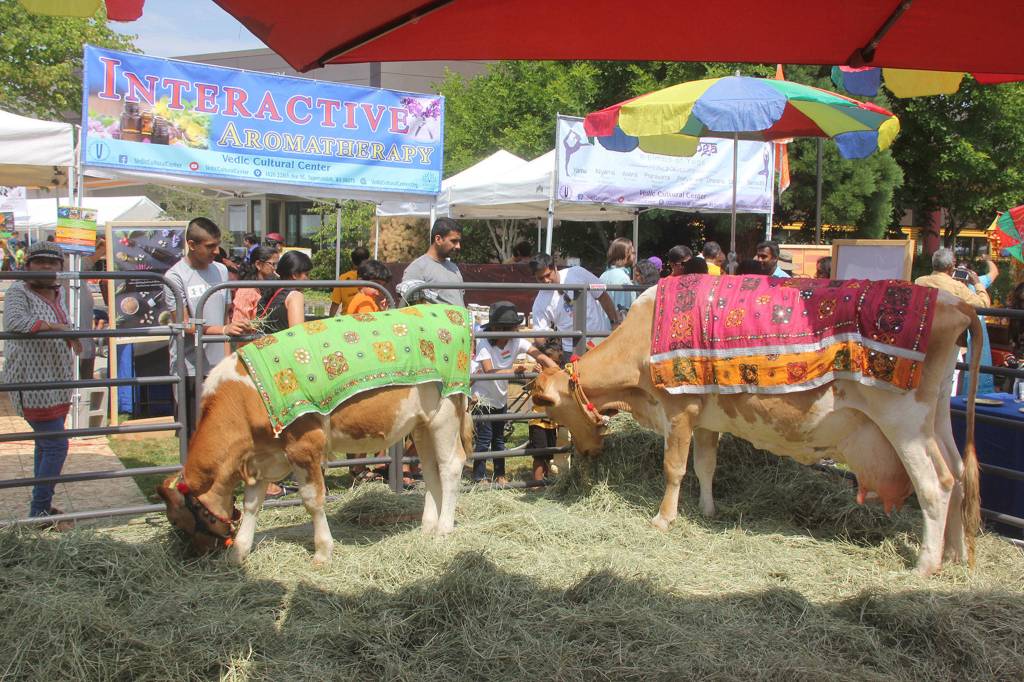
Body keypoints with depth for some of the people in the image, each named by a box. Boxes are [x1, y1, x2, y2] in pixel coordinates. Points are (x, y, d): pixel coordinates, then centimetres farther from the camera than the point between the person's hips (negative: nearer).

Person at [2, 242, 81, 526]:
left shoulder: (58, 294, 12)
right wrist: (57, 326, -31)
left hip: (56, 383, 8)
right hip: (33, 383, -8)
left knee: (46, 443, 15)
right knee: (56, 446, -11)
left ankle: (42, 507, 25)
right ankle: (38, 512, -1)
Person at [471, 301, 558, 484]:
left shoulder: (516, 341, -13)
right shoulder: (484, 342, -24)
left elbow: (540, 356, -21)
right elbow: (489, 371, -35)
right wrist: (514, 369, -40)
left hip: (501, 398, 5)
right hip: (482, 398, -5)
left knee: (499, 438, 15)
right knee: (483, 438, -5)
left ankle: (500, 475, 27)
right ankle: (479, 478, 5)